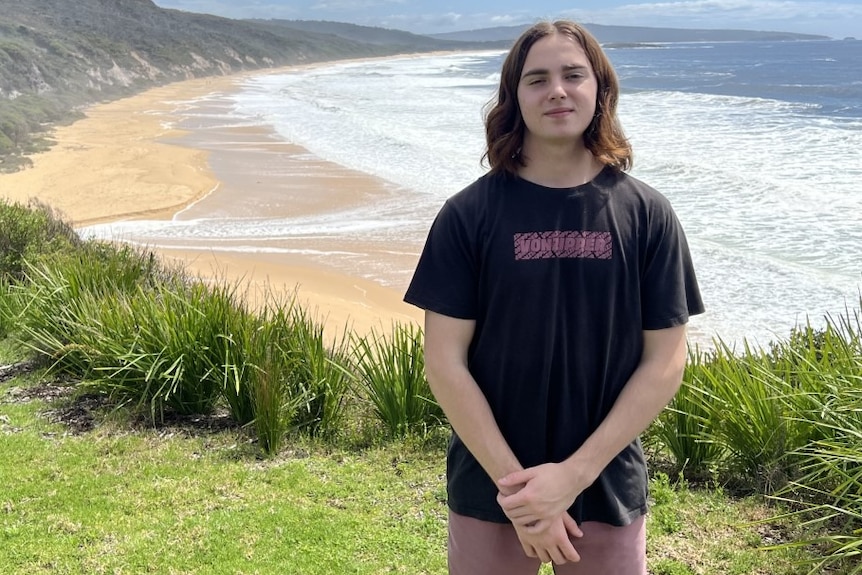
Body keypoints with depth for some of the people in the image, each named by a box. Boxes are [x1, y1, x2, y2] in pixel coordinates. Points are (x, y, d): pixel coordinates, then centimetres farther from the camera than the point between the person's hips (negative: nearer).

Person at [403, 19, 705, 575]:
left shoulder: (646, 213, -4)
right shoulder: (470, 214, -7)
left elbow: (665, 362, -5)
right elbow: (444, 362, -8)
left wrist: (574, 473, -13)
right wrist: (516, 480, -14)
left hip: (609, 489, 1)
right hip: (491, 489, 0)